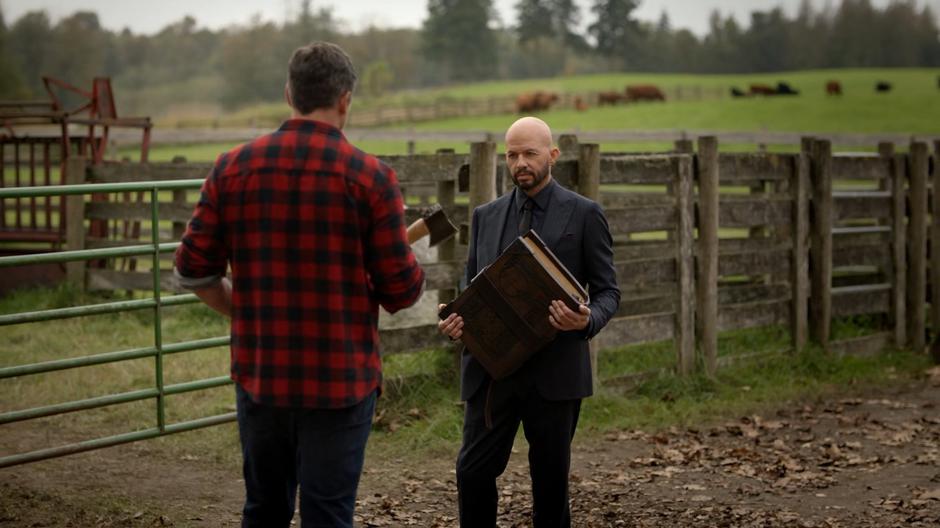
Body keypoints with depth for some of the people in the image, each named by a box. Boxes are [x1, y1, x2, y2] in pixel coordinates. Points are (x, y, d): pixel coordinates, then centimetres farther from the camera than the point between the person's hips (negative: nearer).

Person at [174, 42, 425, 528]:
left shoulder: (233, 168, -1)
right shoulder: (369, 177, -10)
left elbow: (194, 269, 1)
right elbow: (402, 289, -8)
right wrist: (410, 273, 15)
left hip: (258, 374, 3)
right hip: (340, 379, -3)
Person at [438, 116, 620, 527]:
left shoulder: (584, 214, 1)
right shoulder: (485, 216, 12)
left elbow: (608, 291, 2)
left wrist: (588, 321, -20)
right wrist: (454, 321, -5)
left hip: (555, 370, -3)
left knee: (551, 476, 6)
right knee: (473, 471, -3)